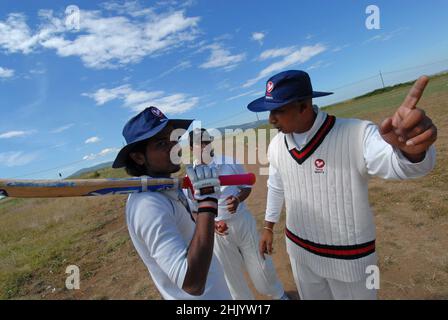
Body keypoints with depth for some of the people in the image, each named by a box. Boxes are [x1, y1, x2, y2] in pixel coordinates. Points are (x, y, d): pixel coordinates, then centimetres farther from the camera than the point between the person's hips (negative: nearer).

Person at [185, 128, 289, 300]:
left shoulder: (229, 162, -9)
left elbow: (247, 186, 1)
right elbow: (194, 211, -3)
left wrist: (237, 199, -20)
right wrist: (212, 224, -20)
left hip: (243, 221, 1)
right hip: (216, 229, -1)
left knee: (259, 264, 19)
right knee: (231, 272, 18)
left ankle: (278, 294, 49)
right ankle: (244, 298, 47)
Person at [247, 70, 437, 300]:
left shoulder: (356, 134, -24)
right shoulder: (276, 145, -7)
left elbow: (396, 164, -42)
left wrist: (412, 150, -64)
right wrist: (268, 227, 14)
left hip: (350, 256, -4)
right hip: (299, 250, 4)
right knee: (310, 296, 26)